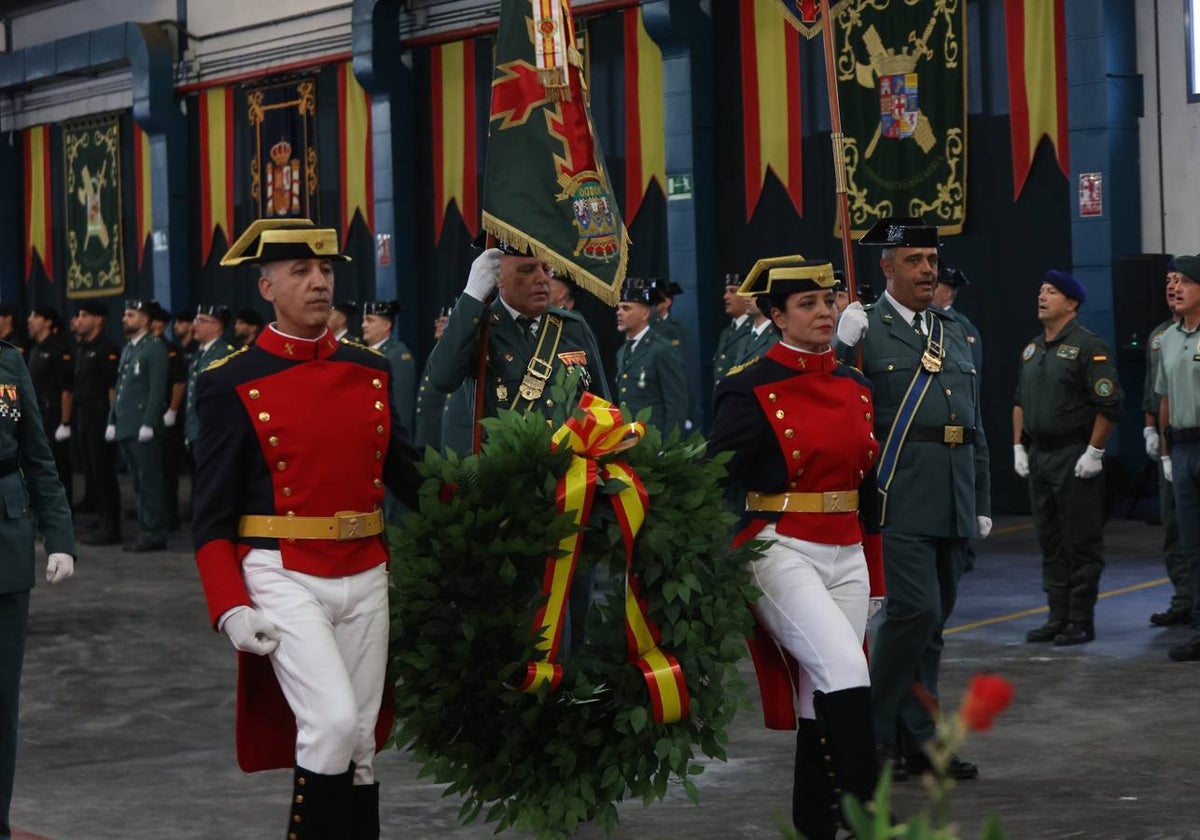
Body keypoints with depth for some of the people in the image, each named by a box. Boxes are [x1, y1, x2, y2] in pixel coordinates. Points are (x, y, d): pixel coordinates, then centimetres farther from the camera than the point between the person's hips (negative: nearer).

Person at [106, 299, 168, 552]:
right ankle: (145, 530, 16)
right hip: (125, 427, 8)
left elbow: (158, 389, -14)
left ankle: (155, 533, -2)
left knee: (149, 481, -5)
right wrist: (112, 420, 15)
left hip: (143, 429, -8)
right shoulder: (127, 349, 18)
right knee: (137, 482, 11)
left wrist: (148, 424, -18)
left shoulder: (155, 348, -7)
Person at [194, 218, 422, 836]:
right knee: (333, 721, -18)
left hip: (365, 578, 5)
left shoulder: (371, 372, 9)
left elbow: (407, 475, 16)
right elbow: (212, 517, -4)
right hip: (285, 579, -5)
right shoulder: (232, 385, -4)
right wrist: (230, 610, -15)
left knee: (359, 744, 9)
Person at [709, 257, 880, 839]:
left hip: (846, 557, 6)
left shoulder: (855, 388, 11)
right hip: (782, 553, -6)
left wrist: (876, 572, 19)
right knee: (848, 676, -21)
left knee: (822, 703, 7)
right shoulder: (753, 391, -7)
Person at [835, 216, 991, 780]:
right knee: (916, 610, -15)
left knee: (931, 621, 11)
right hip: (901, 498, -7)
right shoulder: (863, 329, -1)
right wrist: (843, 346, -25)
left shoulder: (956, 333, 19)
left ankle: (917, 742, 18)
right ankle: (873, 729, 0)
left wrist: (982, 502, 19)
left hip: (953, 503, 7)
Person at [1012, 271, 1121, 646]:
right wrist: (1018, 447, 12)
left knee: (1082, 544, -2)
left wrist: (1094, 453, -16)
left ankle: (1082, 621, 3)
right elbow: (1019, 401, 20)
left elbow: (1109, 405, -14)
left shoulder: (1089, 347, -10)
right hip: (1038, 456, 8)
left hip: (1075, 457, -8)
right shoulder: (1032, 349, 14)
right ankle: (1058, 617, 18)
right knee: (1050, 543, 11)